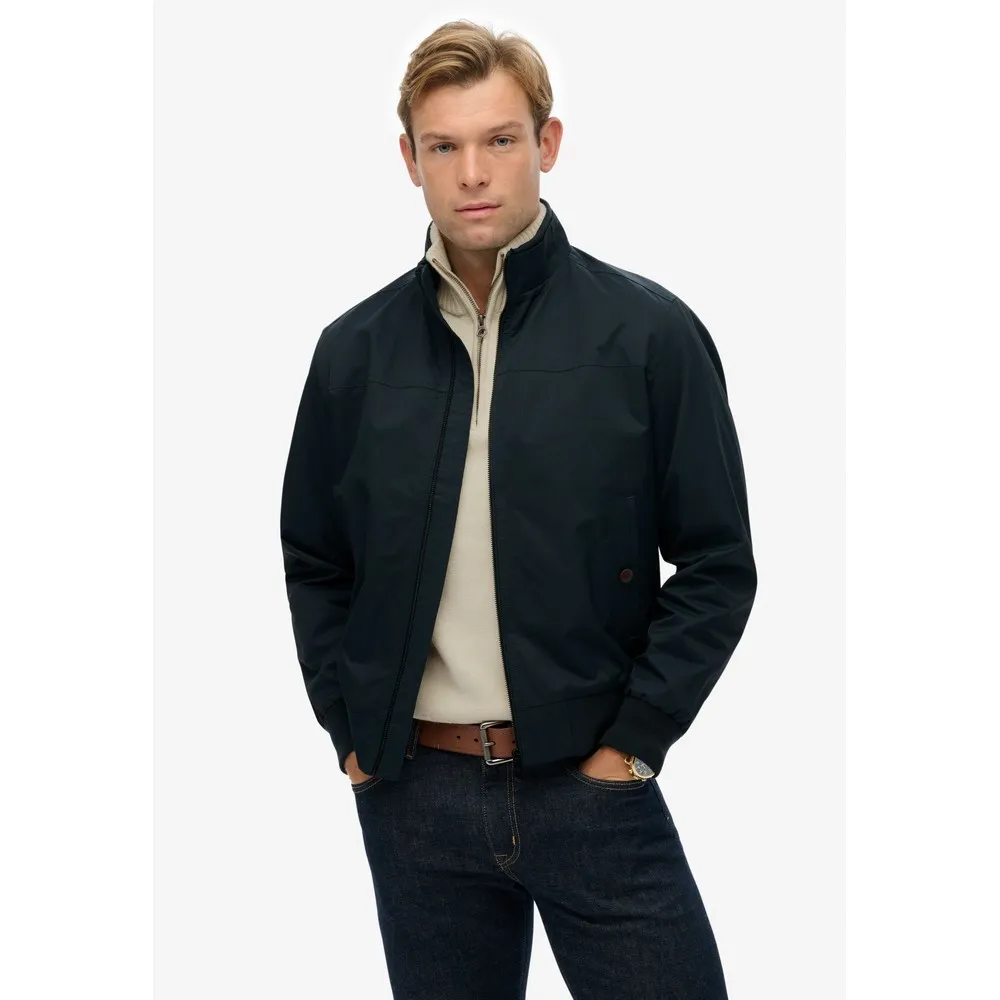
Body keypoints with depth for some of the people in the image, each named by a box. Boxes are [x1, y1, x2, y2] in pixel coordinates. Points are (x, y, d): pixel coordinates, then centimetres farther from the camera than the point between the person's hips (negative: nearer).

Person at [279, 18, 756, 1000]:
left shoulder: (650, 333, -5)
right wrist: (349, 730, 4)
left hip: (591, 782, -2)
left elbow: (717, 564, -3)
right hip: (413, 793, 2)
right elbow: (313, 562, 12)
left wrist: (633, 739, -7)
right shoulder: (356, 349, 3)